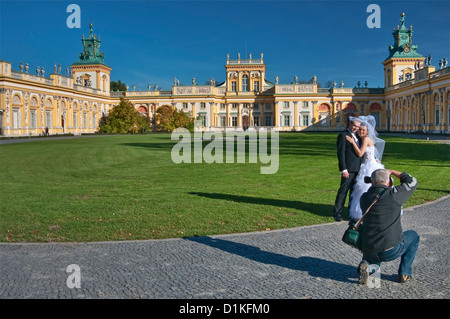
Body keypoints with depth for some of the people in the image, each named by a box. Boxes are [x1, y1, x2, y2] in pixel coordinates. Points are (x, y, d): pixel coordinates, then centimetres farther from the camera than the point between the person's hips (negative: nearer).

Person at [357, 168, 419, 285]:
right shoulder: (393, 194, -10)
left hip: (369, 252, 4)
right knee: (413, 236, 25)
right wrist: (392, 172, 15)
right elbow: (412, 182, 7)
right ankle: (404, 273, 21)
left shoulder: (364, 198, 3)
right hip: (391, 251, -4)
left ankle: (366, 265, 2)